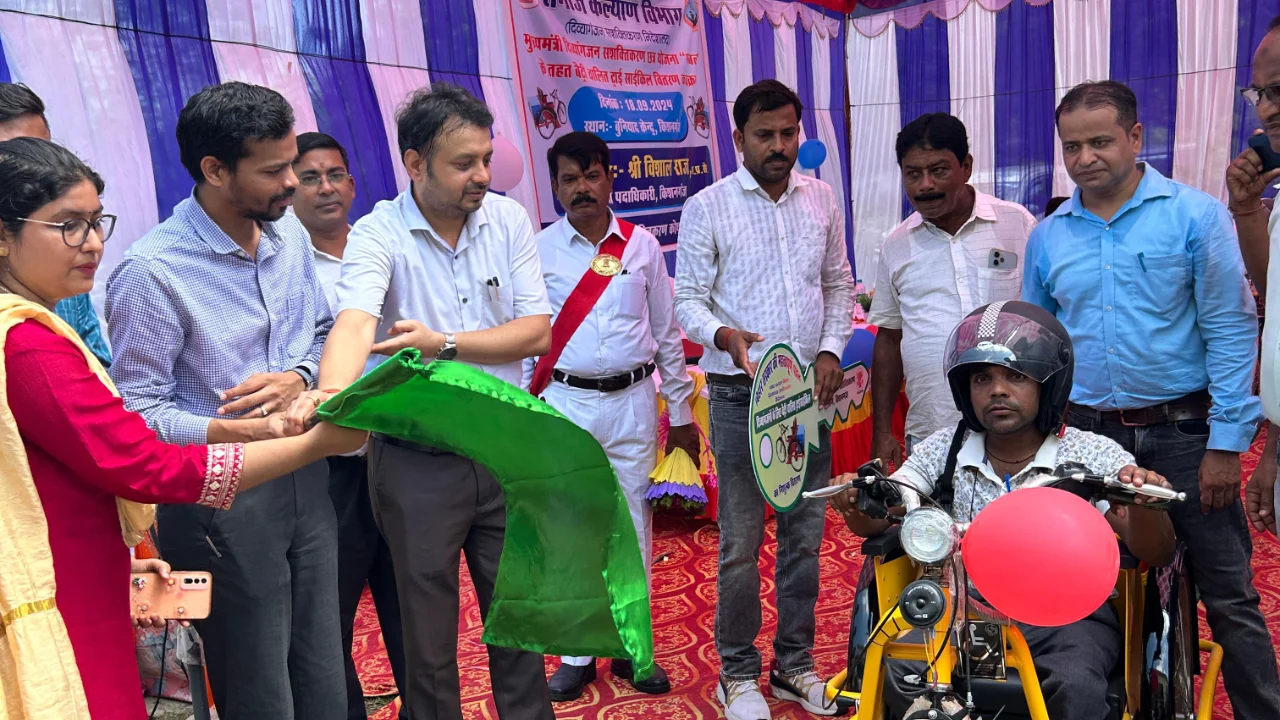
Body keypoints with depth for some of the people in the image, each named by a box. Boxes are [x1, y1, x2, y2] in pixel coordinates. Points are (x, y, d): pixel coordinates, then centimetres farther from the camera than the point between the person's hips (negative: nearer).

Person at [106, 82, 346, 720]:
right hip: (219, 504, -6)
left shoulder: (289, 235, 5)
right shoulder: (151, 272, -16)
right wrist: (239, 432, -29)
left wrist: (297, 378, -7)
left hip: (305, 482, 6)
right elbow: (138, 412, -15)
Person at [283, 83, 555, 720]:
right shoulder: (378, 234, -10)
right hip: (416, 463, -3)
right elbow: (355, 322, -29)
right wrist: (332, 390, -50)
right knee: (428, 638, 13)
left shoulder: (509, 220, -1)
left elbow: (537, 333, -7)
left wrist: (445, 345, -19)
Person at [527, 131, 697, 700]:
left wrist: (680, 412, 7)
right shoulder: (539, 250, 0)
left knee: (633, 525, 9)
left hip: (632, 402, 1)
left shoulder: (642, 245, 3)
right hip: (567, 404, -1)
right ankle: (578, 654, 22)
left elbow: (666, 332, 7)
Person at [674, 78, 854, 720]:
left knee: (805, 534, 12)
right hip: (740, 394, -4)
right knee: (740, 542, 3)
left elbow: (839, 284, 15)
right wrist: (725, 336, -23)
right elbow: (687, 300, -3)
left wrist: (831, 349, 1)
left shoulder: (821, 199, 8)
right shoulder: (707, 208, -3)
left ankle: (794, 664, 29)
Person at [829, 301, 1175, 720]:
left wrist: (1142, 503, -31)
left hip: (1067, 614, -1)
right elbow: (874, 523, -3)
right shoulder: (945, 450, 4)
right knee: (901, 672, -25)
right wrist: (855, 502, -27)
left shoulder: (1093, 456, -2)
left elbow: (1156, 556, -9)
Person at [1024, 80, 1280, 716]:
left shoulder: (1196, 215, -5)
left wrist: (1226, 443, -11)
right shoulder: (1048, 235, 5)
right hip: (1088, 435, 3)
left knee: (1228, 597, 5)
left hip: (1183, 432, -3)